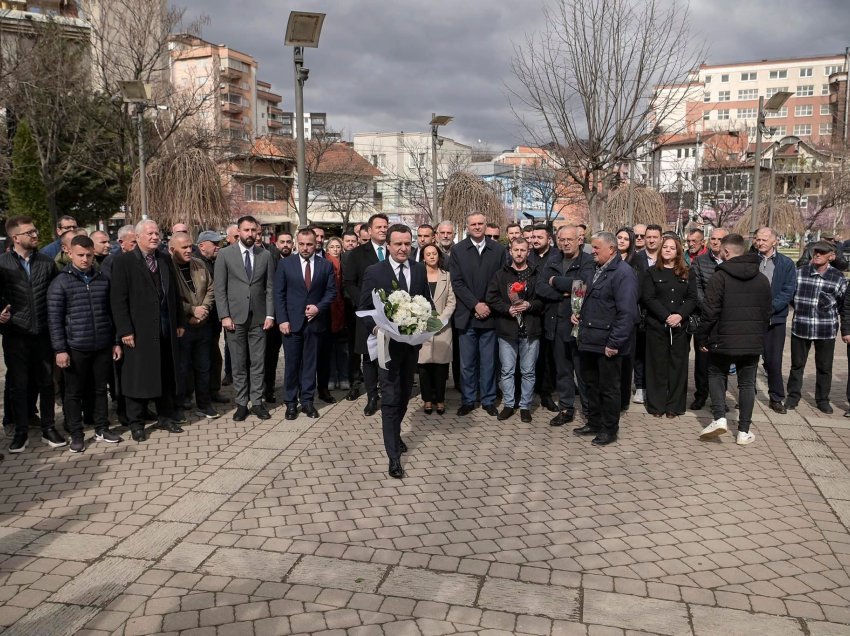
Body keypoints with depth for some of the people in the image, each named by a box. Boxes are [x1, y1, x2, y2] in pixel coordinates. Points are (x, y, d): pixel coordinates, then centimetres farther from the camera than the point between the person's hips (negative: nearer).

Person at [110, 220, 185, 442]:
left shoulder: (165, 260, 10)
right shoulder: (124, 262, -6)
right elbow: (118, 299, -9)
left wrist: (179, 322, 10)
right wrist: (125, 330, -14)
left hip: (166, 330, 5)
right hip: (139, 331, -5)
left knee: (167, 375, 11)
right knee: (138, 376, 4)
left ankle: (165, 416, 26)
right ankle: (136, 423, 17)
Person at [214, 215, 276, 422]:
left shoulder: (265, 255, 5)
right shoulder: (225, 254, -1)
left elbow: (270, 287, 6)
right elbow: (220, 288, -2)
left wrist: (270, 315, -1)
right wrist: (224, 316, -8)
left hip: (258, 318, 2)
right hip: (235, 317, -1)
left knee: (258, 362, 5)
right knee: (239, 364, 6)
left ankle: (257, 401, 14)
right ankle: (241, 403, 14)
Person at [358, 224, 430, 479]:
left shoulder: (419, 269, 4)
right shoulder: (374, 272, -8)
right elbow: (364, 308, -5)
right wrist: (375, 328, -23)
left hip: (412, 342, 5)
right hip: (388, 343, -4)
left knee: (404, 394, 19)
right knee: (390, 398, -3)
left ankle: (395, 434, 42)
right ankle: (393, 456, 2)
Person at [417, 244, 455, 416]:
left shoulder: (447, 276, 9)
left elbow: (452, 301, 4)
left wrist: (440, 320, -9)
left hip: (442, 327, 1)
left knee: (441, 364, 1)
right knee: (424, 365, 0)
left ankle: (440, 399, 10)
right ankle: (427, 399, 9)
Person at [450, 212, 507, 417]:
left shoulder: (498, 250, 5)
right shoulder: (457, 250, 2)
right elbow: (457, 282, -4)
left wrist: (488, 306, -6)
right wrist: (475, 305, -11)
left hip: (489, 315, 1)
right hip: (466, 315, -1)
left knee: (488, 362, 7)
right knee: (467, 363, 6)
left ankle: (488, 400, 20)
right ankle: (467, 400, 18)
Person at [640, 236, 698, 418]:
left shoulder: (687, 275, 11)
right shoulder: (651, 273, 5)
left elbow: (692, 299, 3)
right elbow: (648, 298, -5)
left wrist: (679, 315, -15)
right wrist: (666, 317, -15)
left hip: (679, 326, 2)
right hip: (656, 326, -2)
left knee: (678, 365, 3)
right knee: (658, 365, 1)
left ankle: (675, 406, 9)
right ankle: (656, 405, 7)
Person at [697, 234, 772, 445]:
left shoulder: (720, 276, -11)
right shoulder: (761, 279, 6)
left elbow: (710, 311, -14)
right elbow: (768, 311, 11)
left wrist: (702, 337, -4)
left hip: (724, 340, -4)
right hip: (753, 342, 4)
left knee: (716, 374, 16)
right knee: (747, 383, 12)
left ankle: (719, 418, -2)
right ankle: (744, 431, 13)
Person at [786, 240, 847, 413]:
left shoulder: (838, 278, -1)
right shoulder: (800, 273, 0)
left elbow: (844, 303, 9)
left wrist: (829, 310, 0)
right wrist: (801, 308, 4)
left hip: (826, 330, 0)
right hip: (800, 327, 0)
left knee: (824, 367, 10)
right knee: (797, 364, 11)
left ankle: (822, 400, 25)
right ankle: (793, 396, 24)